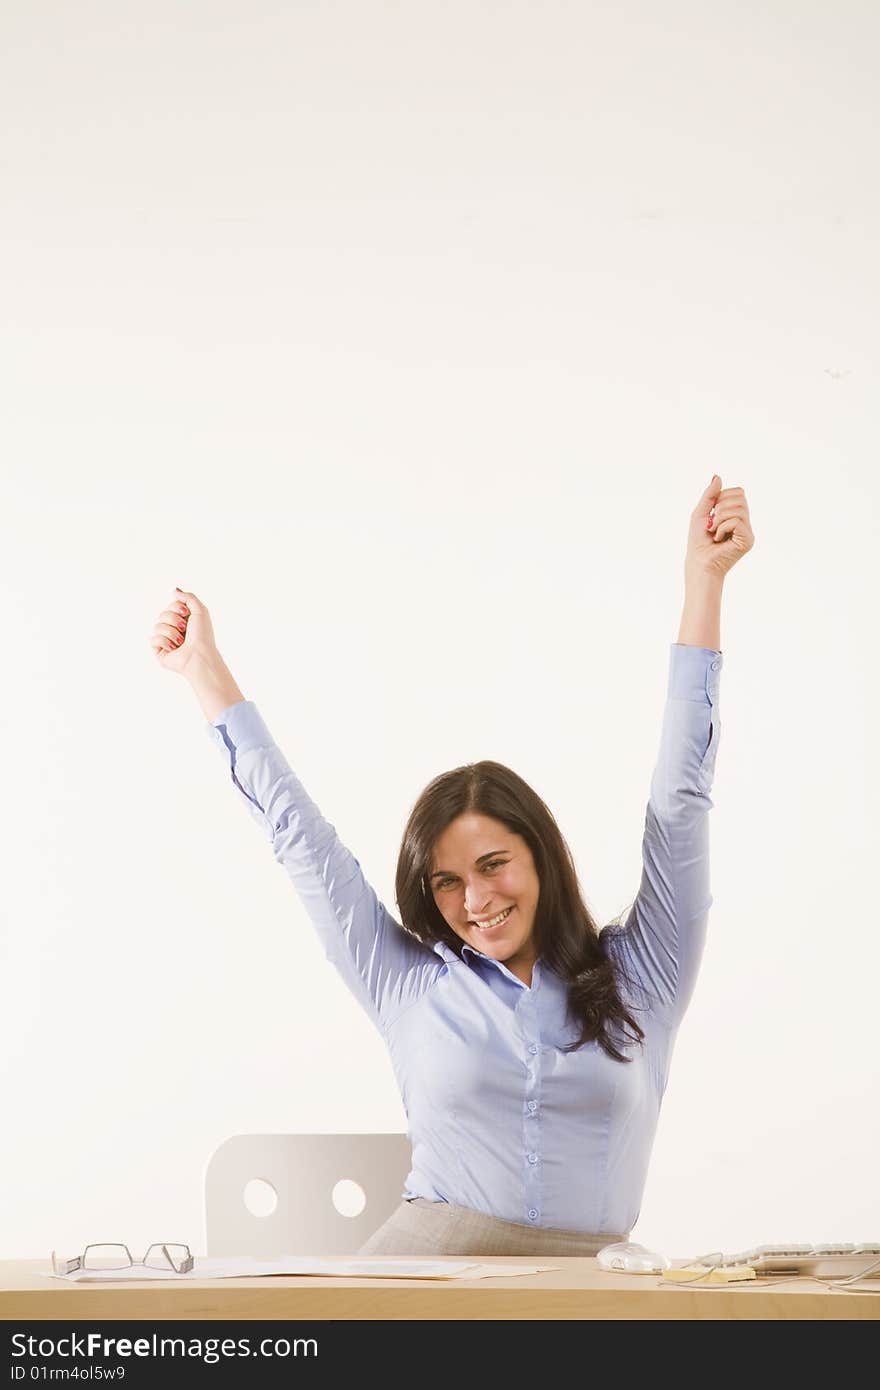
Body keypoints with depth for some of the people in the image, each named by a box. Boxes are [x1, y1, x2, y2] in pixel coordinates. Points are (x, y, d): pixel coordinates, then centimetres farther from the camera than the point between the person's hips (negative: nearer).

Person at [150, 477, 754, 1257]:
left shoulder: (636, 981, 12)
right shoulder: (411, 986, 14)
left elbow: (680, 801, 12)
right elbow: (297, 831, 21)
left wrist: (705, 581, 12)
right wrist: (206, 670, 28)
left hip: (586, 1286, 0)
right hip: (422, 1271, 0)